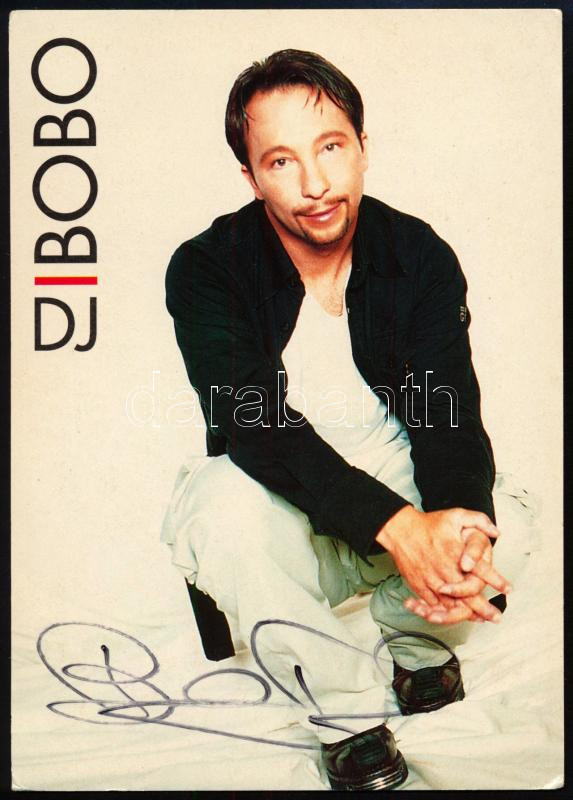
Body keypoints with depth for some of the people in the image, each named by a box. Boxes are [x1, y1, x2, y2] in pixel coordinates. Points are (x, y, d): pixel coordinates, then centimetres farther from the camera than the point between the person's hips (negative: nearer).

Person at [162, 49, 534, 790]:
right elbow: (255, 422, -29)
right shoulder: (206, 270, -16)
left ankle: (417, 642, 12)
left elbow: (449, 409, -15)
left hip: (394, 471, 2)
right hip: (277, 493, -1)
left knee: (502, 537, -25)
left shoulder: (421, 257, -8)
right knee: (229, 511, -35)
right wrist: (398, 527, -41)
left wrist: (462, 517, -39)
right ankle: (349, 714, -10)